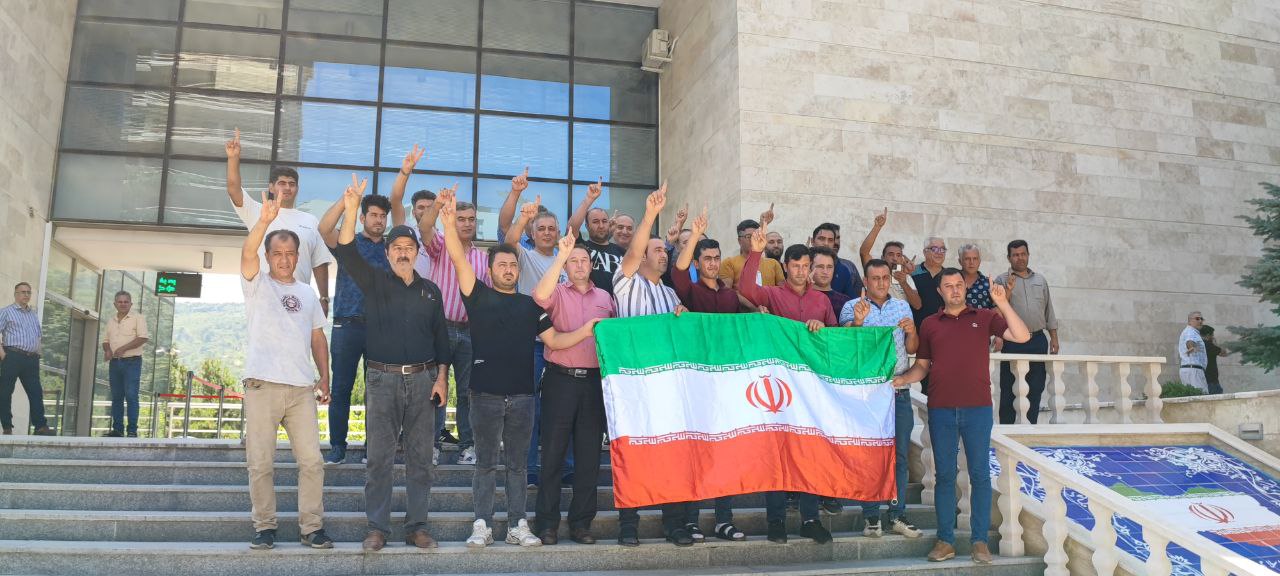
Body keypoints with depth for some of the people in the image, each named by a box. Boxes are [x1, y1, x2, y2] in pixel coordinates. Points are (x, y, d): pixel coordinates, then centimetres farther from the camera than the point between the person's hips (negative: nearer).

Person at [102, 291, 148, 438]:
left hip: (132, 362, -6)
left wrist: (124, 348, -18)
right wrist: (107, 350, -2)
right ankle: (117, 429, 13)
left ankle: (132, 430, -8)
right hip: (115, 362, 6)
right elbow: (106, 340, 21)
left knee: (131, 396, -10)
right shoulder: (110, 321, 16)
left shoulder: (137, 318, -2)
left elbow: (143, 337, -12)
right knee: (116, 397, 8)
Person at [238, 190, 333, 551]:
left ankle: (312, 527, 5)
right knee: (260, 463, 0)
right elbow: (246, 254, -12)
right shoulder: (257, 285, 8)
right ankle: (265, 527, 11)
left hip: (301, 387, 3)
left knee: (312, 460, -1)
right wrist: (264, 221, -28)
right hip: (263, 385, -3)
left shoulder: (307, 294, 19)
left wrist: (324, 377, 9)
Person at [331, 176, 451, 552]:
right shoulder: (375, 283, 5)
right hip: (382, 379, -2)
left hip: (423, 380, 2)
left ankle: (417, 526, 12)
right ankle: (377, 528, 8)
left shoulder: (431, 291, 11)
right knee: (379, 457, 0)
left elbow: (440, 337, 11)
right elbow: (346, 253, -11)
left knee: (420, 457, 4)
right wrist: (351, 210, -25)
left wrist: (441, 378, 2)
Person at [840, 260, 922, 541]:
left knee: (900, 454, 6)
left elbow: (911, 349, 13)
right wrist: (858, 321, -26)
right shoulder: (852, 307, 0)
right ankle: (871, 516, 9)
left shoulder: (902, 306, 12)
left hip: (899, 392, 4)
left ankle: (898, 514, 15)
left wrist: (911, 332, -8)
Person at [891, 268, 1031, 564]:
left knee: (979, 473, 3)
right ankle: (945, 540, 11)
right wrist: (903, 379, -5)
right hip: (940, 409, 1)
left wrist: (1003, 304, -13)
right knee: (944, 474, 5)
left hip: (978, 408, -1)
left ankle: (980, 540, 10)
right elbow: (922, 365, 13)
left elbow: (1022, 336, -5)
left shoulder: (984, 317, 6)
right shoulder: (930, 324, 10)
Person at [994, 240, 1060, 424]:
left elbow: (1049, 311, 18)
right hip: (1012, 343, -4)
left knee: (1036, 388, 6)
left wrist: (1054, 338, 12)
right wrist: (1008, 291, -18)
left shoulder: (1040, 281, 16)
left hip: (1038, 341, 4)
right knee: (1009, 389, -2)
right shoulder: (1002, 281, 4)